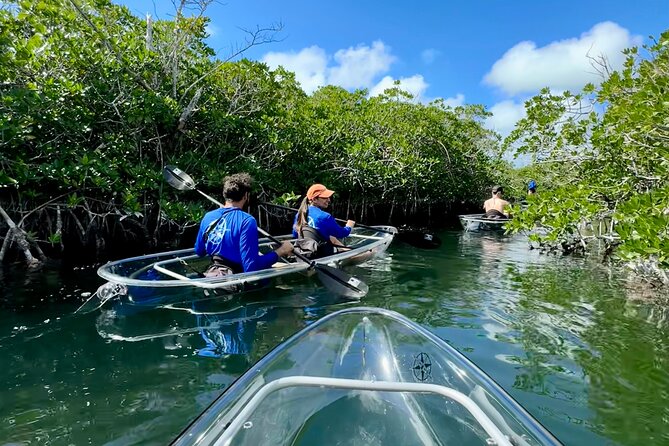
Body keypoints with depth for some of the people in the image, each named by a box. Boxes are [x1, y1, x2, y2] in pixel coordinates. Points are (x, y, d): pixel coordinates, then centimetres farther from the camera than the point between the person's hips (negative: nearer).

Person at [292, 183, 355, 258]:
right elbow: (341, 233, -8)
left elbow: (295, 235, 15)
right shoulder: (324, 217, -20)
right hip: (322, 256, -8)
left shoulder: (300, 214, 3)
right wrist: (348, 227, 14)